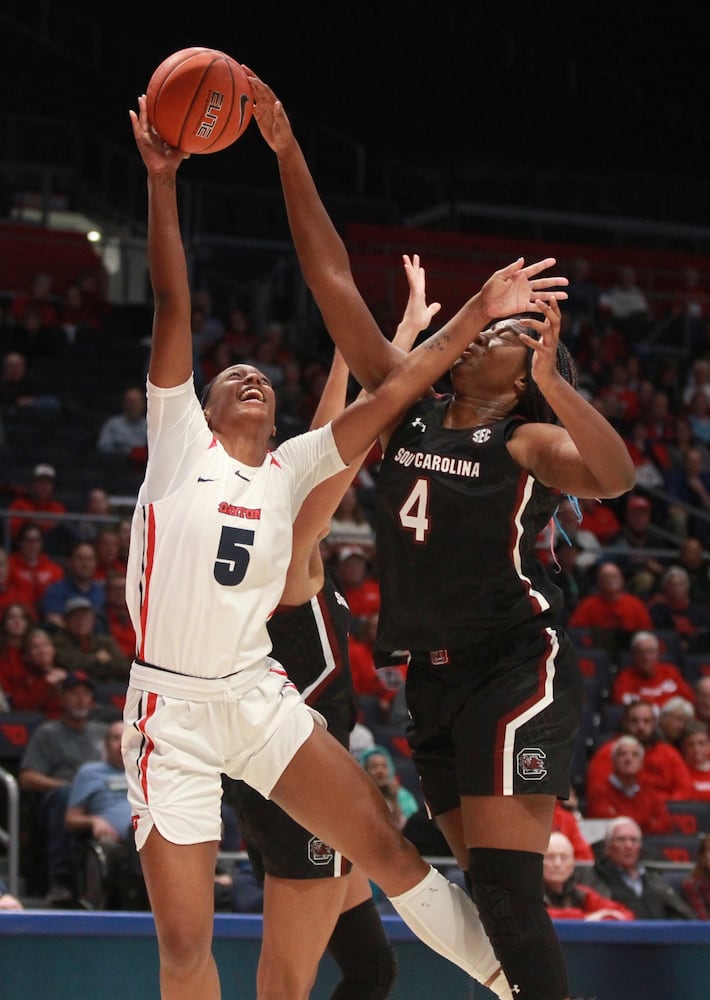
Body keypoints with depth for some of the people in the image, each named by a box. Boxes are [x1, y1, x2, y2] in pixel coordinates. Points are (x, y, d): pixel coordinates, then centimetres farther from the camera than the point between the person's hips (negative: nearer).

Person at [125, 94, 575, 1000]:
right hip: (170, 706, -3)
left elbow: (395, 389, 9)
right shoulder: (177, 439, 5)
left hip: (259, 695, 3)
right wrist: (161, 182, -10)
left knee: (386, 846, -8)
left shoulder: (292, 468, 13)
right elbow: (173, 307, -3)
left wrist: (478, 312, 4)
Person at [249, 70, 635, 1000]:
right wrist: (288, 156, 0)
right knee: (495, 894, 10)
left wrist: (552, 382, -37)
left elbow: (616, 476, -30)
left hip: (516, 665, -7)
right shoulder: (408, 409, 7)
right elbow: (334, 282, 5)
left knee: (506, 890, -16)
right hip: (432, 678, 7)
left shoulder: (528, 444, -8)